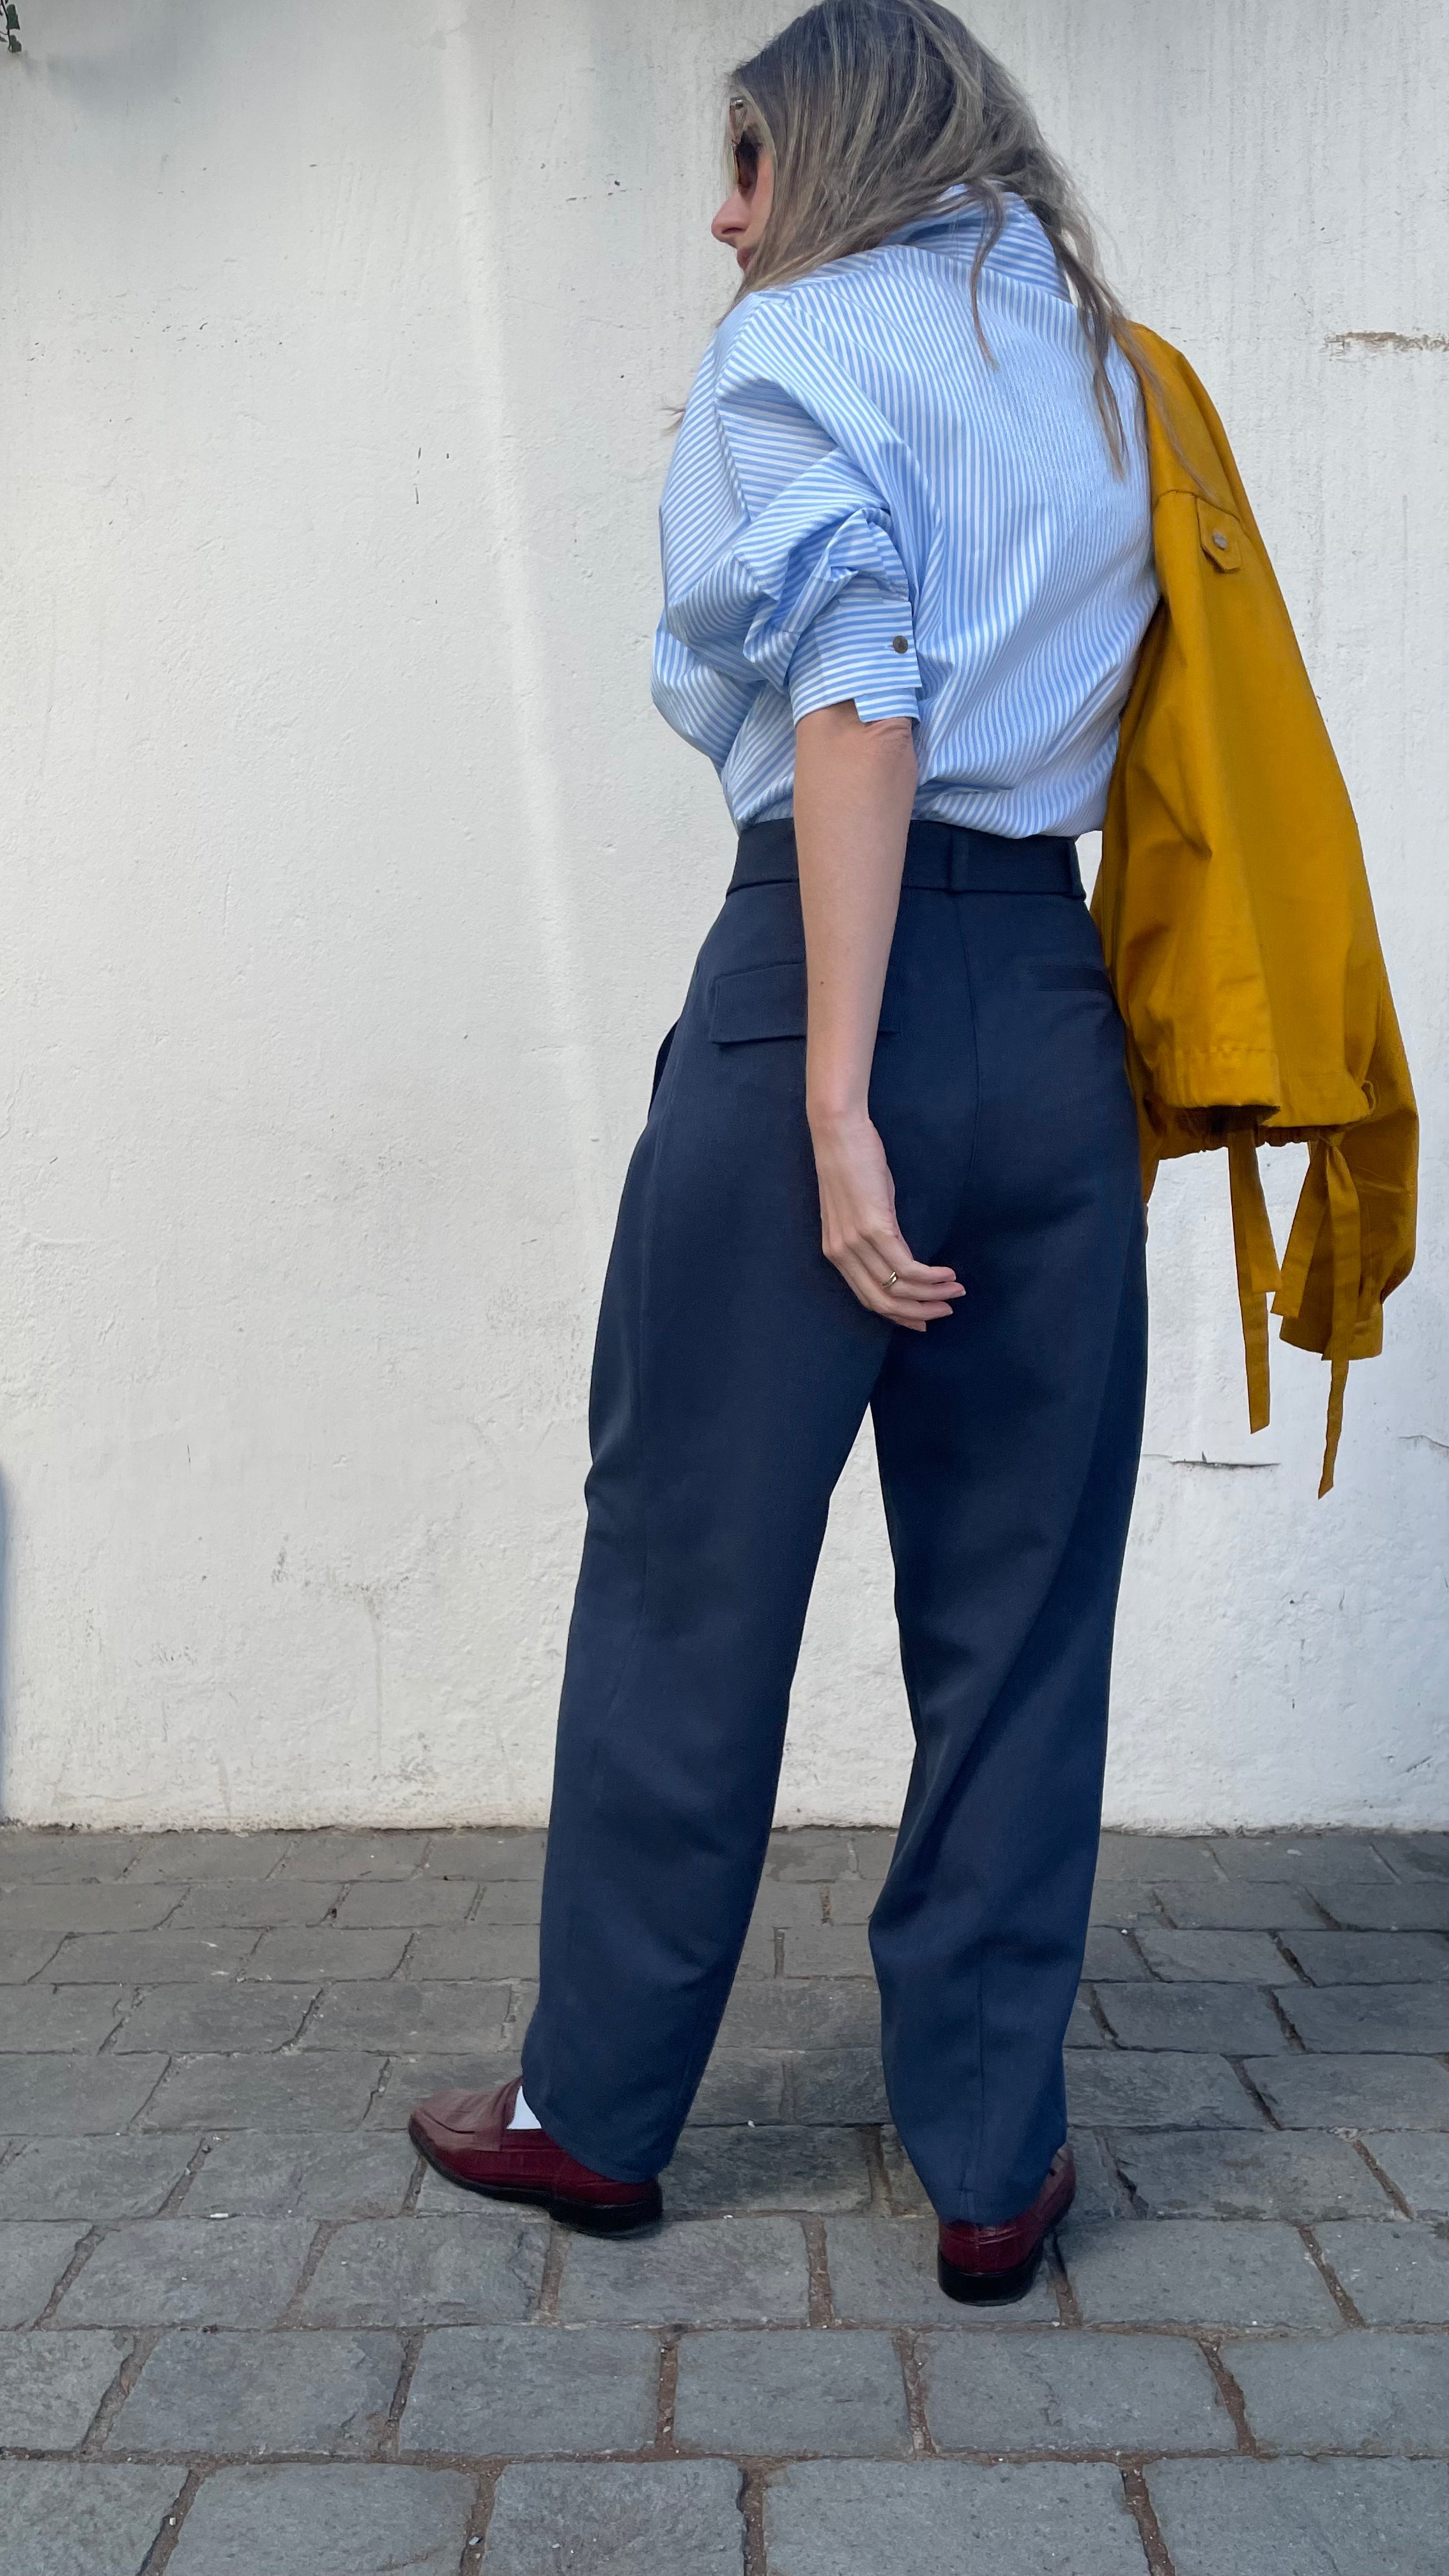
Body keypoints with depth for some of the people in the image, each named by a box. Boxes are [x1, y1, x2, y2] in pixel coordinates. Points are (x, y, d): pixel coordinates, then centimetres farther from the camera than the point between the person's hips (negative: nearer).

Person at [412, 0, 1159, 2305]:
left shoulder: (801, 345, 2)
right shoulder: (1103, 363, 21)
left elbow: (860, 700, -13)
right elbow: (1109, 692, 12)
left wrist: (835, 1098, -18)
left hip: (829, 988, -5)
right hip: (1058, 1010, 6)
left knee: (688, 1586, 6)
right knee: (1019, 1617, 9)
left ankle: (598, 2111, 22)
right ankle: (994, 2163, 19)